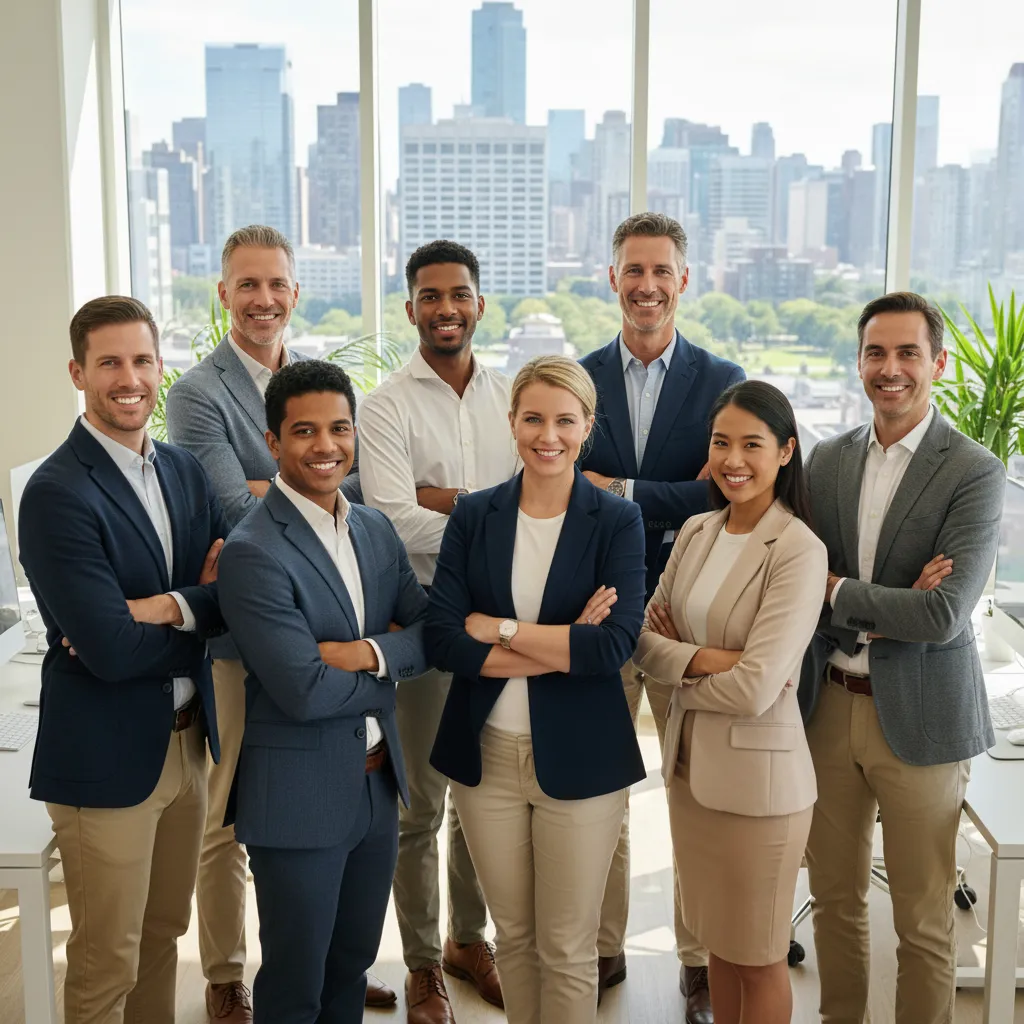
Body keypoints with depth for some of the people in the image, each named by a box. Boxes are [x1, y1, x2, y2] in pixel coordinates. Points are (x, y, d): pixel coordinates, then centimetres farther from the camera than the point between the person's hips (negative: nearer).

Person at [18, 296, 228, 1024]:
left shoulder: (185, 471, 5)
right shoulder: (57, 493, -17)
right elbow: (109, 649, -23)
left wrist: (168, 606, -19)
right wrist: (206, 606, -11)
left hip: (189, 740, 7)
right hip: (107, 754, -6)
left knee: (163, 936, 21)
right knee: (107, 965, 9)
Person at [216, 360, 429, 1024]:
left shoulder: (376, 529, 5)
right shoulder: (253, 553, -19)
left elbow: (431, 632, 2)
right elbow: (305, 691, -24)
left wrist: (368, 653, -17)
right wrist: (394, 669, -10)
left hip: (378, 781, 7)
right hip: (300, 791, -6)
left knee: (353, 963, 21)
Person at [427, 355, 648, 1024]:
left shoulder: (617, 522, -6)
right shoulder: (474, 517, 0)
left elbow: (615, 644, -18)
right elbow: (443, 639, -10)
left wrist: (498, 628, -14)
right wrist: (563, 649, -17)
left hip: (578, 760, -2)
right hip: (487, 753, 2)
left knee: (568, 951, 9)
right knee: (513, 937, 17)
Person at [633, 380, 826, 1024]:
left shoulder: (800, 552, -17)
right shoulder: (696, 532, 4)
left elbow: (755, 689, -22)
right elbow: (644, 637, 1)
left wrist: (675, 665, -7)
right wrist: (702, 659, -17)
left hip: (758, 775, -6)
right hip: (690, 761, 6)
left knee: (759, 958, 12)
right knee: (718, 940, 21)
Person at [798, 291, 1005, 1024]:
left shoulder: (974, 473, -11)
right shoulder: (828, 459, 4)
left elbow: (943, 616, -20)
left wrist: (836, 591, -12)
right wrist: (887, 607, -17)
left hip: (919, 715, -4)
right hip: (828, 706, 5)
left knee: (923, 920, 9)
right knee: (835, 895, 18)